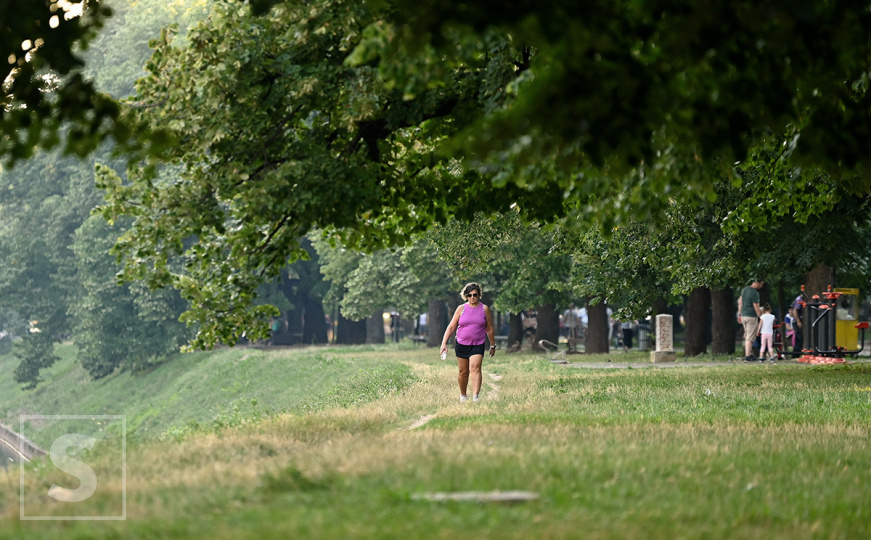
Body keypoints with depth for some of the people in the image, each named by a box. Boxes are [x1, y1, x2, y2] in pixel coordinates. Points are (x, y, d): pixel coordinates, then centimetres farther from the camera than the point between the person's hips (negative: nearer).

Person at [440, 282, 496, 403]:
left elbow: (489, 329, 12)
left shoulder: (484, 309, 4)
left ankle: (475, 396, -28)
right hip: (461, 345, 1)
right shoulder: (461, 309, 4)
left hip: (477, 345, -1)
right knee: (463, 372, 7)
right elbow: (451, 327, 6)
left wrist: (492, 346, 16)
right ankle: (463, 395, 27)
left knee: (475, 368, -20)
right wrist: (444, 343, -2)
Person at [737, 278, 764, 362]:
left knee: (747, 336, 16)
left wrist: (739, 315, 22)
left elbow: (740, 302, 15)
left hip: (743, 316, 8)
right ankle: (748, 356, -7)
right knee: (750, 337, -5)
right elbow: (756, 308, -17)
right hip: (751, 316, -8)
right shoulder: (755, 293, -17)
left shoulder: (745, 289, 9)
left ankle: (749, 354, 19)